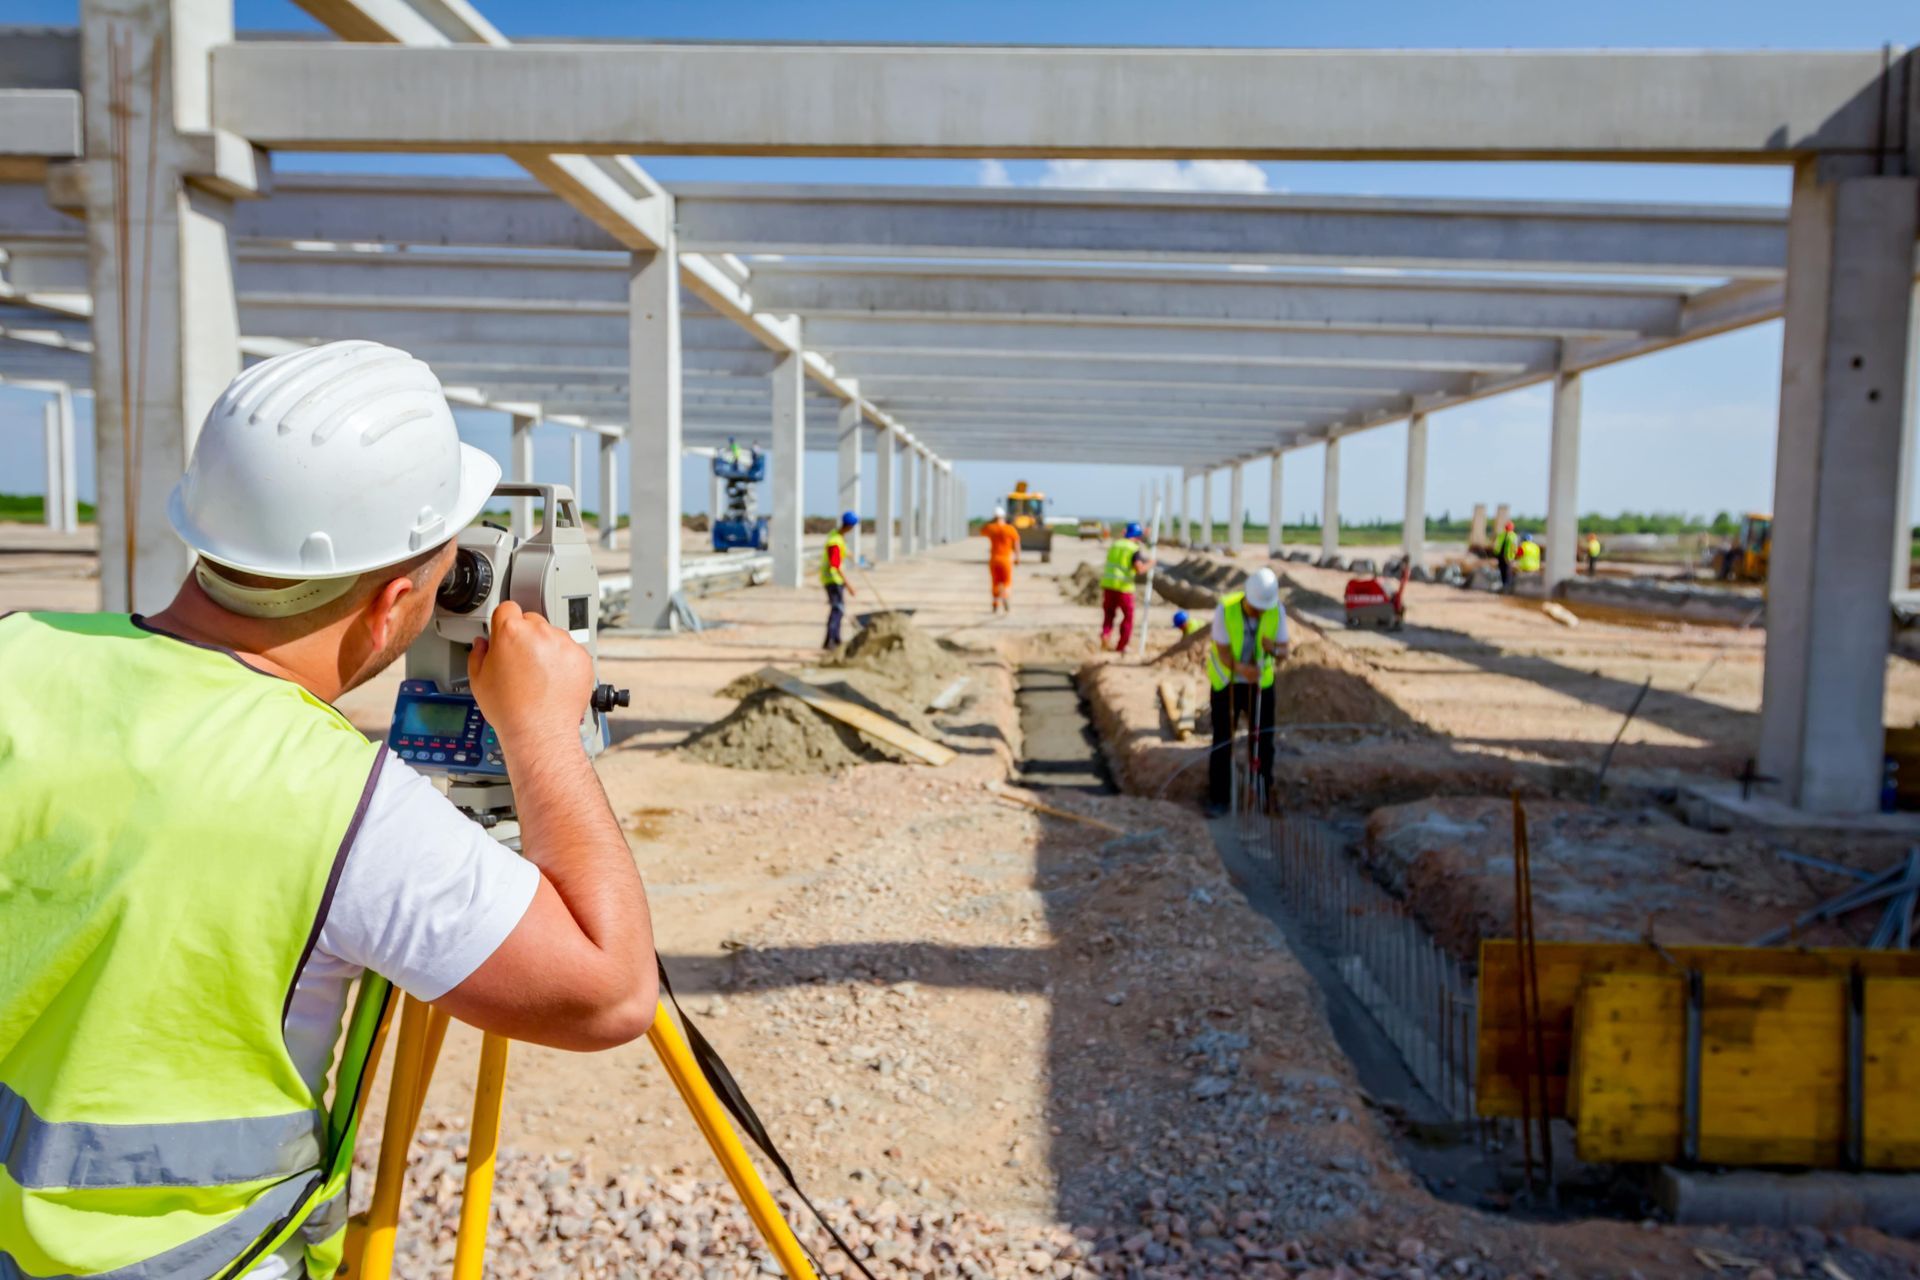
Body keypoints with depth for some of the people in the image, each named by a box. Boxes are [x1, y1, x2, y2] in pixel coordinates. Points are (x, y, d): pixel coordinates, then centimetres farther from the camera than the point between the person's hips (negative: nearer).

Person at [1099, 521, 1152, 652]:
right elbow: (1139, 569, -18)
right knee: (1128, 616, 14)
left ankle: (1105, 633, -11)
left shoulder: (1115, 544, 10)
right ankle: (1121, 646, 16)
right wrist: (1150, 564, 1)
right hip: (1124, 587, -4)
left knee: (1108, 613, 18)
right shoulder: (1136, 549, -6)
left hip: (1107, 584, 4)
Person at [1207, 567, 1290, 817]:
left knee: (1263, 740, 7)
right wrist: (1240, 668, -44)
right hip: (1226, 683, -2)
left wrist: (1274, 649, -38)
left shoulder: (1277, 611, -16)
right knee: (1222, 741, 0)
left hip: (1261, 683, 2)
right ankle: (1218, 798, 11)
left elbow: (1284, 654, -14)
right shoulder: (1225, 610, -24)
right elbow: (1224, 652, -23)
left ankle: (1263, 793, 23)